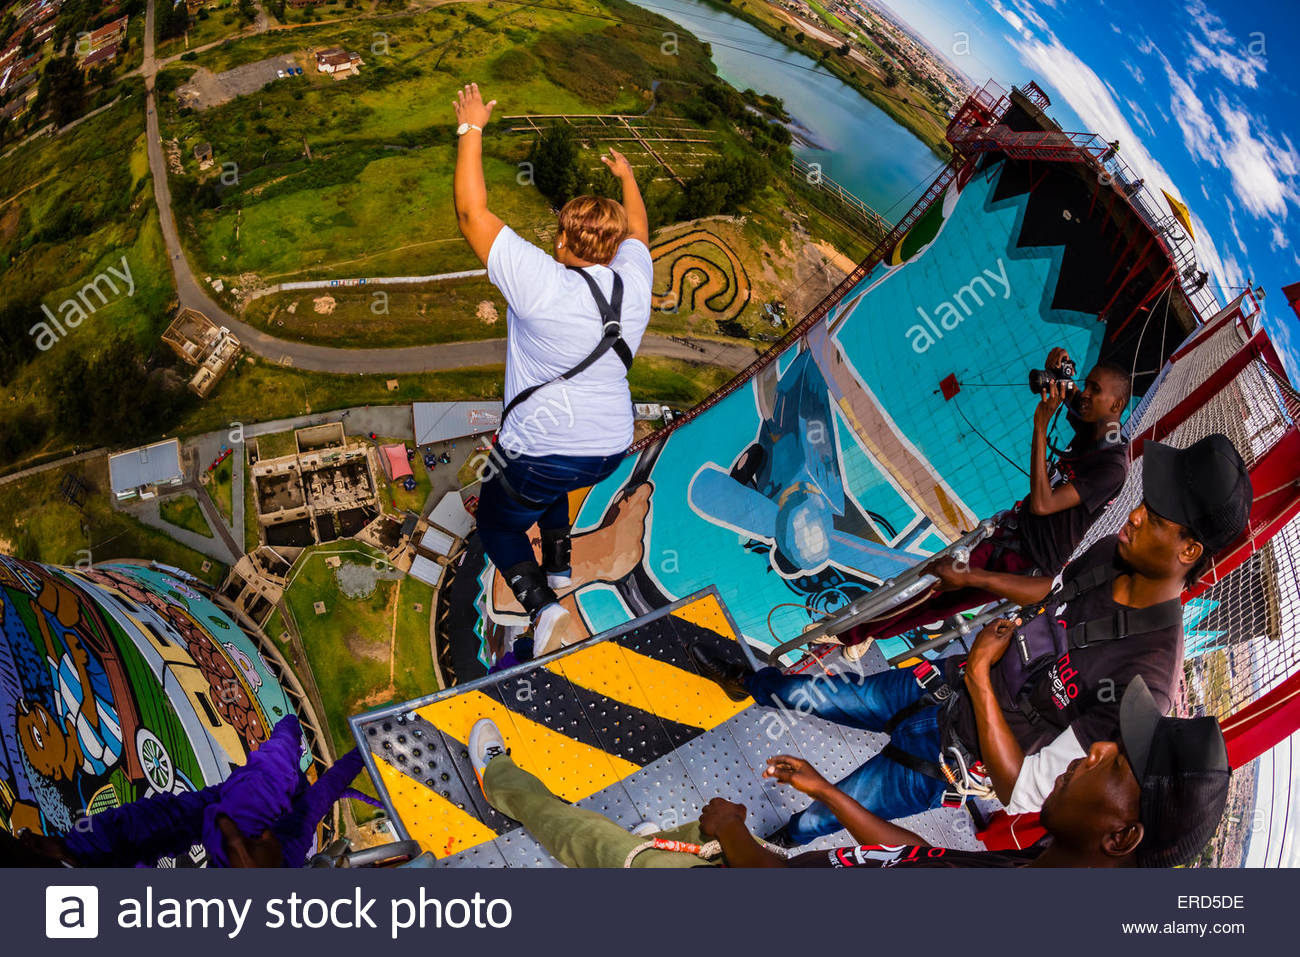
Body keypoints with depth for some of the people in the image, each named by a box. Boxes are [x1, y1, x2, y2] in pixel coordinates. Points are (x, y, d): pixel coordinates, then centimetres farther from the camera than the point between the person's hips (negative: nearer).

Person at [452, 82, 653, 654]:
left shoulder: (541, 283, -20)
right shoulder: (634, 283, -4)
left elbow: (472, 214, -14)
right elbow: (637, 232, 20)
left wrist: (471, 129, -5)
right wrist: (626, 177, 38)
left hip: (547, 451, -6)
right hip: (612, 448, 6)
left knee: (496, 520, 18)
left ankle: (541, 604, -4)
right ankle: (559, 565, 36)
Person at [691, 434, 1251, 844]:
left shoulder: (1141, 681, -38)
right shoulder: (1115, 554, -15)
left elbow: (1022, 793, -33)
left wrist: (981, 673, -31)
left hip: (952, 754, -6)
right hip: (944, 683, 6)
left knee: (804, 828, 4)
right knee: (803, 694, 20)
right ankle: (743, 683, 54)